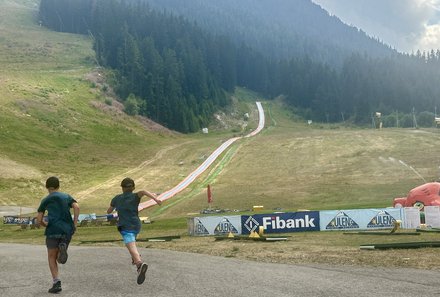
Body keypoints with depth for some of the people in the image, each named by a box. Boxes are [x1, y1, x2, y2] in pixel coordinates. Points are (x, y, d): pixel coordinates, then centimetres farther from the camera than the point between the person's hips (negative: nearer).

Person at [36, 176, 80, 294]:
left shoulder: (46, 200, 12)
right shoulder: (67, 196, 17)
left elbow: (39, 220, 10)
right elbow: (76, 207, -3)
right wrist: (74, 224, 0)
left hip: (53, 230, -2)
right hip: (67, 230, 2)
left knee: (52, 258, 9)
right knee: (59, 257, 16)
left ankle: (56, 282, -8)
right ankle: (63, 248, -19)